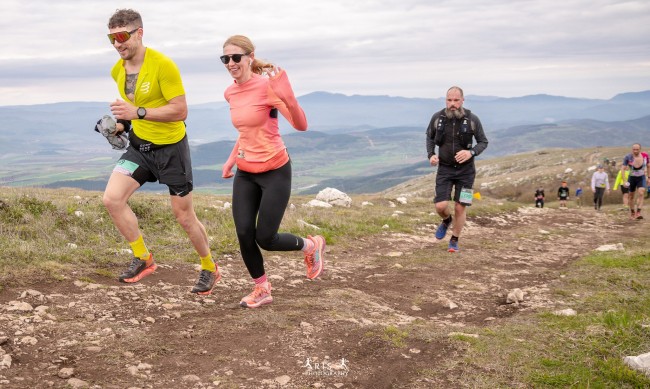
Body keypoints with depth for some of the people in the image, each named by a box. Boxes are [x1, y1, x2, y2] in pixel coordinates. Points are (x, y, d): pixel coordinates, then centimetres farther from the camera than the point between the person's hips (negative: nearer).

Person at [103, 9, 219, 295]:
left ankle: (210, 269, 27)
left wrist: (138, 112, -32)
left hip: (171, 147, -6)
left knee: (184, 217, 4)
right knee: (112, 198, -12)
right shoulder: (117, 70, 2)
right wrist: (123, 123, 9)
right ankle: (143, 259, 5)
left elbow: (181, 111, -25)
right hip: (139, 145, 6)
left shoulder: (163, 65, -21)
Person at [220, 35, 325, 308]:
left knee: (265, 239, -4)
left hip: (274, 171, -6)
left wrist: (288, 98, -41)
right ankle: (261, 289, 20)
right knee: (244, 235, -3)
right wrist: (231, 160, 17)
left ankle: (311, 246, 26)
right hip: (245, 173, 6)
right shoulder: (230, 93, 5)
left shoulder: (267, 86, -16)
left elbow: (301, 126, -24)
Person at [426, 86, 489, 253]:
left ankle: (454, 241, 24)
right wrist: (431, 155, -6)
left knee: (459, 208, 1)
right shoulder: (437, 117, -9)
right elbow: (430, 136, 10)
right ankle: (446, 221, 28)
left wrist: (471, 152, -23)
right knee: (440, 206, -10)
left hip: (465, 170, -1)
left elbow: (483, 142, -2)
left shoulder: (472, 119, -14)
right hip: (445, 169, 1)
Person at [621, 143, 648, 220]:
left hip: (641, 178, 0)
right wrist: (624, 181, -23)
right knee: (631, 196, 11)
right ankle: (632, 213, 29)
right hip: (632, 178, 0)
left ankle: (638, 213, -27)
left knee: (641, 194, -20)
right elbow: (623, 168, -16)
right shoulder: (628, 157, -20)